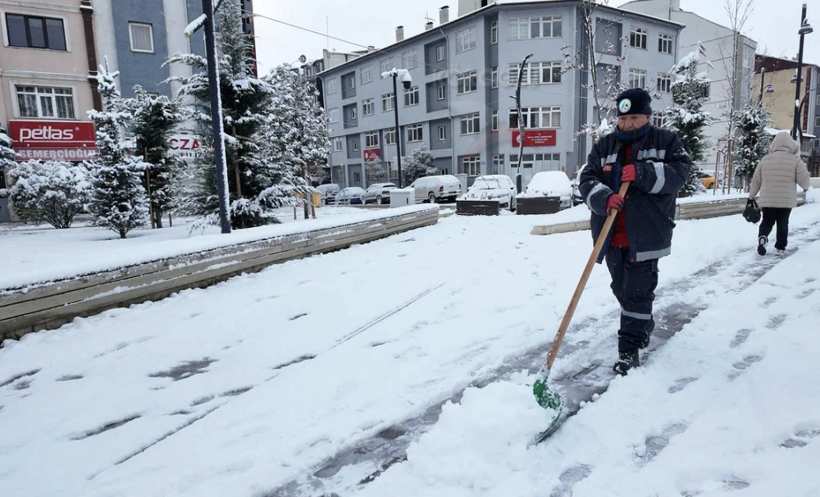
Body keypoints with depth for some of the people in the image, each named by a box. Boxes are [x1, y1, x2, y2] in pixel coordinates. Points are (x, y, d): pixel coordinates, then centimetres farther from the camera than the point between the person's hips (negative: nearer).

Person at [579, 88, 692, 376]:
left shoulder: (665, 141, 2)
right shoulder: (604, 146, 8)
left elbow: (679, 172, -10)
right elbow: (587, 181, -1)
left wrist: (642, 173, -23)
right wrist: (604, 198, -21)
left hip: (646, 235, -4)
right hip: (612, 235, 4)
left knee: (638, 292, -4)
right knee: (622, 289, 17)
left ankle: (630, 349, 6)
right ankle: (643, 327, 41)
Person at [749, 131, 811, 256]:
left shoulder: (765, 159, 2)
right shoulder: (795, 159, -5)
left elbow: (756, 180, 7)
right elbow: (804, 179, -7)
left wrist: (751, 195, 19)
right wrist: (805, 187, 16)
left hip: (767, 199, 1)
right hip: (786, 200, -1)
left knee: (767, 222, 11)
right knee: (782, 224, 12)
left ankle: (762, 237, -16)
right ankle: (780, 248, 14)